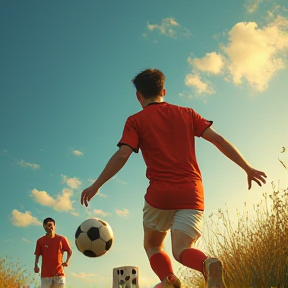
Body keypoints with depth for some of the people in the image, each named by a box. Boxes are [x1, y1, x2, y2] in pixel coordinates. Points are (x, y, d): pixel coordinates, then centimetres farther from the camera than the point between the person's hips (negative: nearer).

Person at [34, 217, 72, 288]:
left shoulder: (61, 239, 2)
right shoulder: (40, 241, 3)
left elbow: (69, 251, 10)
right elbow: (37, 255, 10)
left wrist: (67, 261, -7)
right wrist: (36, 265, -7)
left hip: (59, 273, 0)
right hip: (45, 274, 0)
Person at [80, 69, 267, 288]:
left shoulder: (136, 121, 6)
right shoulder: (186, 113, 14)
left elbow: (122, 156, -7)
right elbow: (218, 140, 6)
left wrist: (96, 185, -3)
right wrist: (247, 168, 10)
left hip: (160, 193, -2)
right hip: (192, 193, 2)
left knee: (152, 246, 20)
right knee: (181, 250, 4)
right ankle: (208, 264, -32)